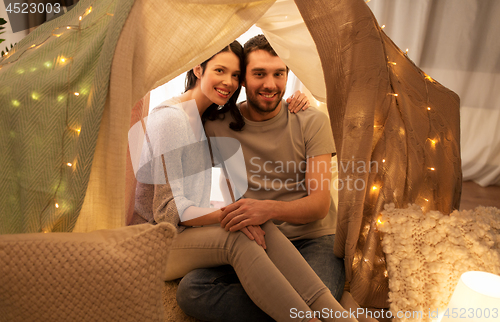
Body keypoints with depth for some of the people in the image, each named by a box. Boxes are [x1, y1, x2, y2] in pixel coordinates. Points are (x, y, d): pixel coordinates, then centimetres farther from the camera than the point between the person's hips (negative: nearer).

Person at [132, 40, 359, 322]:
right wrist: (225, 214, -31)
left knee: (264, 229, -22)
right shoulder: (170, 118, -17)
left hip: (189, 229, 7)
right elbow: (168, 207, -20)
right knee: (237, 240, -35)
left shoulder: (209, 118, 10)